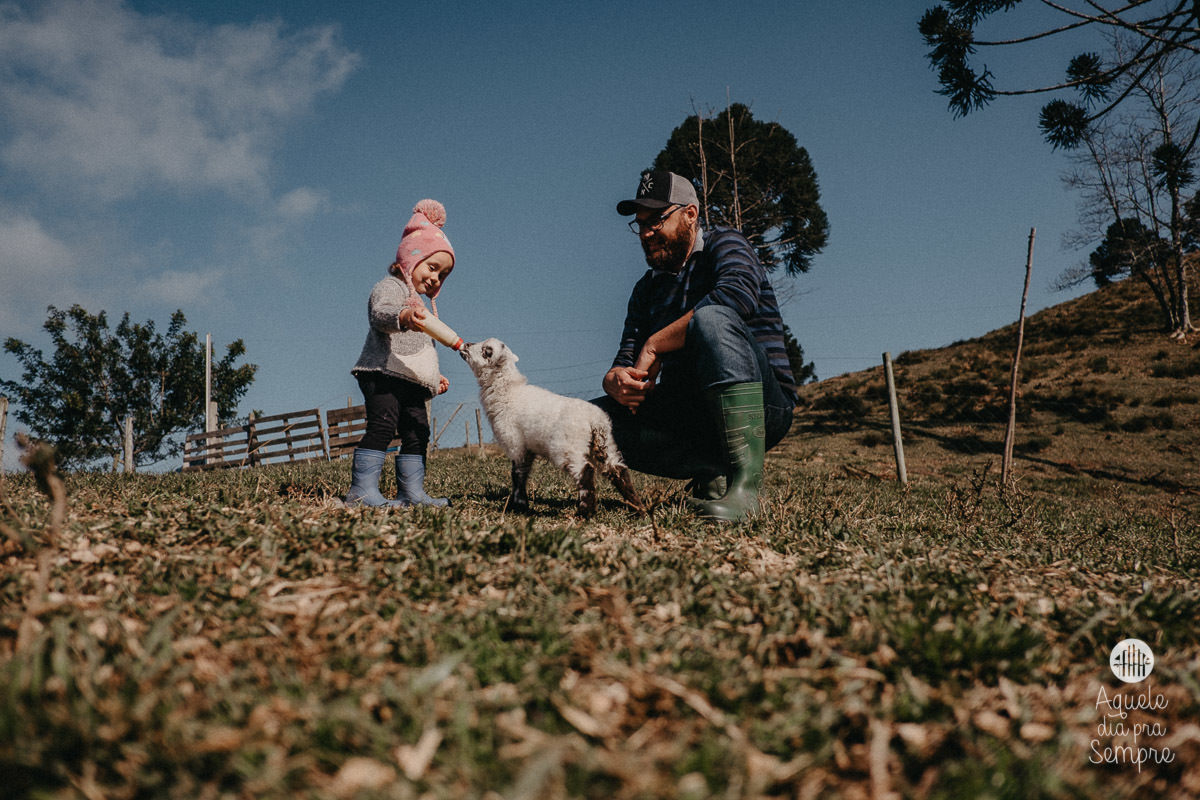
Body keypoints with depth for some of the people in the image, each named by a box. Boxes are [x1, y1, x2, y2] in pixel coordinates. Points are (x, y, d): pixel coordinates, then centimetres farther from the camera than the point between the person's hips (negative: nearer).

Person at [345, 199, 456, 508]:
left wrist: (434, 377, 31)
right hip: (383, 373, -10)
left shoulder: (420, 306, 30)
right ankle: (362, 490, -22)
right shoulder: (390, 287, -1)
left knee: (417, 433, 6)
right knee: (382, 426, -20)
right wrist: (402, 316, -46)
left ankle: (411, 492, 9)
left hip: (411, 382, 10)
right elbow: (380, 314, -26)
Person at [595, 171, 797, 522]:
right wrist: (617, 382, -17)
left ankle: (746, 479, -36)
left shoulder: (724, 244, 1)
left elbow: (738, 295, -24)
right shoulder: (647, 289, 19)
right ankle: (714, 471, -16)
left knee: (710, 318, -33)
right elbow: (625, 364, 10)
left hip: (761, 406, -6)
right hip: (692, 417, 6)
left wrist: (654, 345, -18)